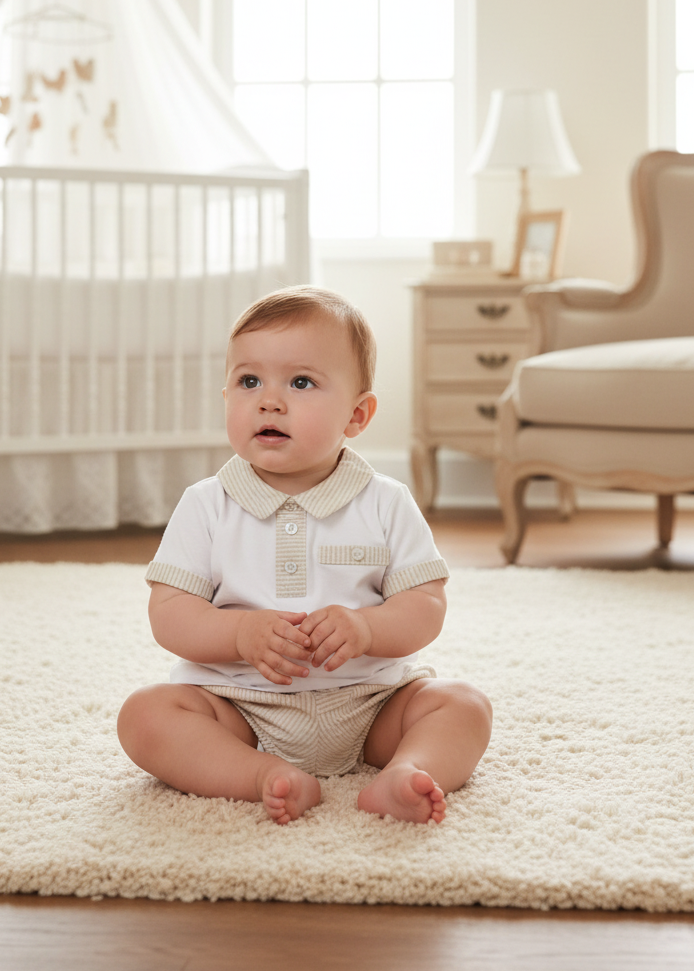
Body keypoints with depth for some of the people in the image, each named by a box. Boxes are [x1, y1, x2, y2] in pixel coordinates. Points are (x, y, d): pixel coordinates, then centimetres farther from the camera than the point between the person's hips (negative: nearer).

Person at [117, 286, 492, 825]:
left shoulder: (386, 504, -1)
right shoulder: (206, 506, -1)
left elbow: (426, 607, -4)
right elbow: (169, 614, -5)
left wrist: (365, 628, -25)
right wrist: (243, 633, -24)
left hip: (367, 701, 1)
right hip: (241, 705, 0)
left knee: (465, 707, -17)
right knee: (145, 716, -22)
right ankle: (266, 776, -36)